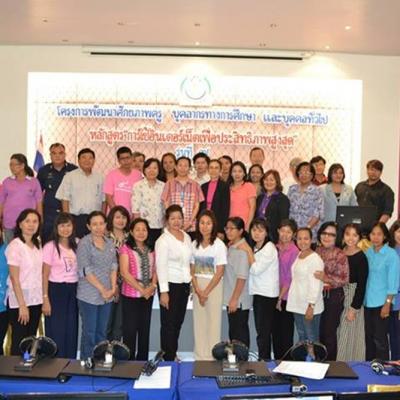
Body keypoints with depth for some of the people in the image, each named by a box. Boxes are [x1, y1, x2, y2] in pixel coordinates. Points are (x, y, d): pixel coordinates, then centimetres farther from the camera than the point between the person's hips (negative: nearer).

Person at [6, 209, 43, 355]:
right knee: (19, 341, 3)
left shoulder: (37, 243, 7)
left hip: (36, 299, 6)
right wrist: (22, 305, -16)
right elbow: (14, 278, -15)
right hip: (20, 300, -6)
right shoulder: (15, 246, -13)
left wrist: (44, 297, 5)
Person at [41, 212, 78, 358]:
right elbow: (45, 275, -6)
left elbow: (80, 270, 10)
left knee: (72, 330, 8)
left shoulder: (76, 245, 6)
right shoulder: (50, 247, -6)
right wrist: (45, 299, -10)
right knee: (56, 331, 1)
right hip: (56, 290, -4)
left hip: (73, 291, 4)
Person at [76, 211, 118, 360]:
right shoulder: (84, 243, -8)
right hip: (89, 296, -5)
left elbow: (113, 266, 8)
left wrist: (113, 288, -5)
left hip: (107, 296, 5)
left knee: (102, 332, 12)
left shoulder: (110, 243, 10)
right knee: (89, 333, 2)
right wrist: (102, 289, -13)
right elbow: (86, 271, -13)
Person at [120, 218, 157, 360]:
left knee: (145, 330, 12)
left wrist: (153, 286, -7)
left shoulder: (151, 250, 10)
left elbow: (154, 270, 12)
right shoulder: (126, 248, -7)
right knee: (130, 330, 0)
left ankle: (143, 361, 22)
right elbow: (124, 273, -14)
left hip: (148, 295, 5)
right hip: (130, 295, -5)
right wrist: (141, 289, -15)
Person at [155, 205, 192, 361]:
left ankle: (173, 353, 26)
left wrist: (192, 283, 11)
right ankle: (168, 358, 9)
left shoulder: (187, 237, 9)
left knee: (178, 322, 13)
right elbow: (161, 266, -14)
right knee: (169, 324, 1)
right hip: (170, 285, -6)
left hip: (184, 285, 6)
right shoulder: (163, 240, -10)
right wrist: (163, 292, -17)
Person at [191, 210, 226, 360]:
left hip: (214, 286, -4)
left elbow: (219, 272, -10)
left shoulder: (219, 245, -8)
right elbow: (192, 270, 6)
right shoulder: (194, 244, 5)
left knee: (213, 323, 0)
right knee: (198, 322, 7)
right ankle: (199, 357, 18)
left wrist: (206, 292, -10)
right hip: (197, 287, 4)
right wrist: (198, 290, -7)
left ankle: (212, 357, 11)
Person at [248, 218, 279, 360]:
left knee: (264, 330, -5)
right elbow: (253, 270, 9)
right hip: (257, 292, 8)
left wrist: (249, 252, -10)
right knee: (261, 329, 12)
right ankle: (263, 359, 19)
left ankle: (264, 359, 0)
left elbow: (256, 269, -17)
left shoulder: (269, 248, -13)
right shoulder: (255, 247, 13)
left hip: (267, 294, -8)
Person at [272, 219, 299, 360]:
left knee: (286, 332, 2)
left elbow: (290, 277, -11)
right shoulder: (275, 248, 6)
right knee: (275, 331, 11)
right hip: (275, 296, 5)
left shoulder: (294, 251, -10)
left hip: (286, 297, -5)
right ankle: (276, 361, 22)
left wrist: (280, 296, -10)